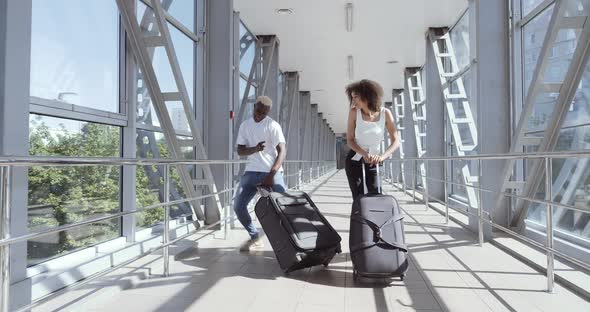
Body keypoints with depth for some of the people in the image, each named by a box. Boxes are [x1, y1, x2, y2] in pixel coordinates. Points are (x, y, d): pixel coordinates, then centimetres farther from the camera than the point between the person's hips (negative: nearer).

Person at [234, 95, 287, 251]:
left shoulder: (273, 126, -5)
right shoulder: (245, 125, 9)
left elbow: (281, 151, -11)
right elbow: (240, 151, 5)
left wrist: (271, 174, -21)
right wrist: (255, 149, -17)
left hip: (272, 172, -4)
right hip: (252, 172, 5)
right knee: (238, 206, -1)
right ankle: (255, 238, 16)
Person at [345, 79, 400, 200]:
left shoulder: (385, 113, -14)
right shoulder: (354, 112, -15)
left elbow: (396, 142, -15)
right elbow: (350, 140, -11)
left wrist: (382, 156, -32)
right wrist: (364, 153, -29)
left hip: (373, 161, 1)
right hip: (354, 160, -1)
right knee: (358, 198, -3)